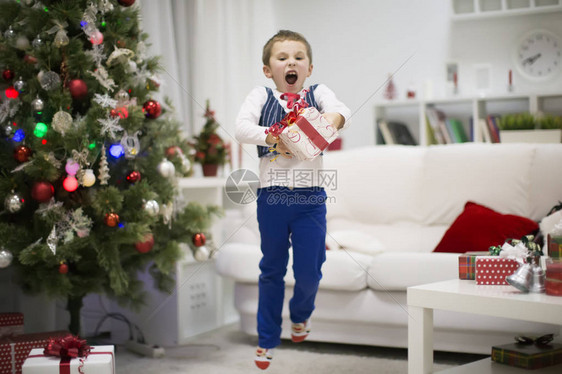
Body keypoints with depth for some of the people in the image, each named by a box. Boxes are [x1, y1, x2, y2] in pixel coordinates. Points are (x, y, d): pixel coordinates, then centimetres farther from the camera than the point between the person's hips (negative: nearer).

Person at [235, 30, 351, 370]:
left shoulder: (318, 93, 5)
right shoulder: (261, 96, 3)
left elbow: (342, 112, -14)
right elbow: (242, 128, -11)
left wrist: (334, 117, -36)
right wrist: (273, 137, -26)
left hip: (311, 198, 0)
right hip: (272, 195, 0)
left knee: (309, 270, 4)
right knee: (272, 269, 13)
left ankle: (301, 314, 38)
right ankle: (267, 339, 28)